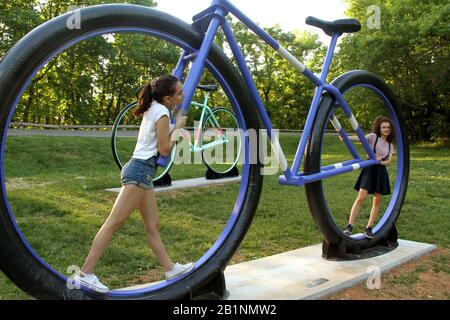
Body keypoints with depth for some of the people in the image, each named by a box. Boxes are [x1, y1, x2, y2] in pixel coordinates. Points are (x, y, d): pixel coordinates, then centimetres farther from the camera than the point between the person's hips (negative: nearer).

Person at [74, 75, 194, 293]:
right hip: (140, 170, -10)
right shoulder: (162, 112, -10)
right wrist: (178, 128, 0)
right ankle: (85, 274, -7)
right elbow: (164, 150, -11)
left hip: (143, 171, 10)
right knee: (114, 223, -10)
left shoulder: (153, 109, 17)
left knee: (153, 226, 12)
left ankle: (170, 268, 21)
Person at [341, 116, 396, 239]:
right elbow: (360, 138, -17)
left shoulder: (390, 145, 15)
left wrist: (380, 161, -17)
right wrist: (346, 137, -36)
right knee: (361, 197, -14)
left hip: (381, 172, 5)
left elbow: (389, 161, 5)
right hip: (369, 169, -5)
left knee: (377, 201, 4)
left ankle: (368, 228, 13)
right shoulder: (373, 137, 1)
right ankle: (349, 226, -12)